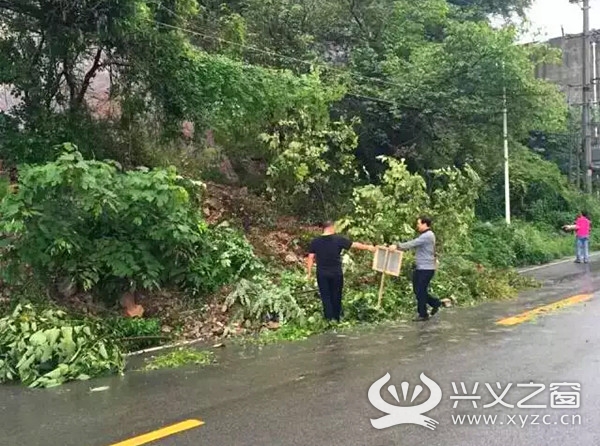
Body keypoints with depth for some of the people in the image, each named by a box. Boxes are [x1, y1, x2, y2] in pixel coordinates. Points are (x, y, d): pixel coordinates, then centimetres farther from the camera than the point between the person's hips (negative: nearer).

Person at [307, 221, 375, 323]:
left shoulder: (315, 242, -3)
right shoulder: (338, 239, -9)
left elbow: (310, 258, -3)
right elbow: (354, 245, -1)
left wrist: (309, 272, 4)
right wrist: (368, 247, 12)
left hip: (322, 274, 1)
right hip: (336, 273, -1)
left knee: (325, 296, 9)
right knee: (336, 296, 13)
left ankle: (329, 319, 6)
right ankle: (336, 319, 22)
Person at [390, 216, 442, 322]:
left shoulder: (427, 235, -16)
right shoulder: (424, 235, 17)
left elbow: (412, 244, -22)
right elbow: (413, 245, 13)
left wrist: (397, 246, -20)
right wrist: (398, 247, 1)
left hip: (426, 268, -10)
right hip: (420, 267, 10)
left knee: (420, 291, -3)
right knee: (418, 290, 12)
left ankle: (423, 314, 8)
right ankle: (435, 303, 25)